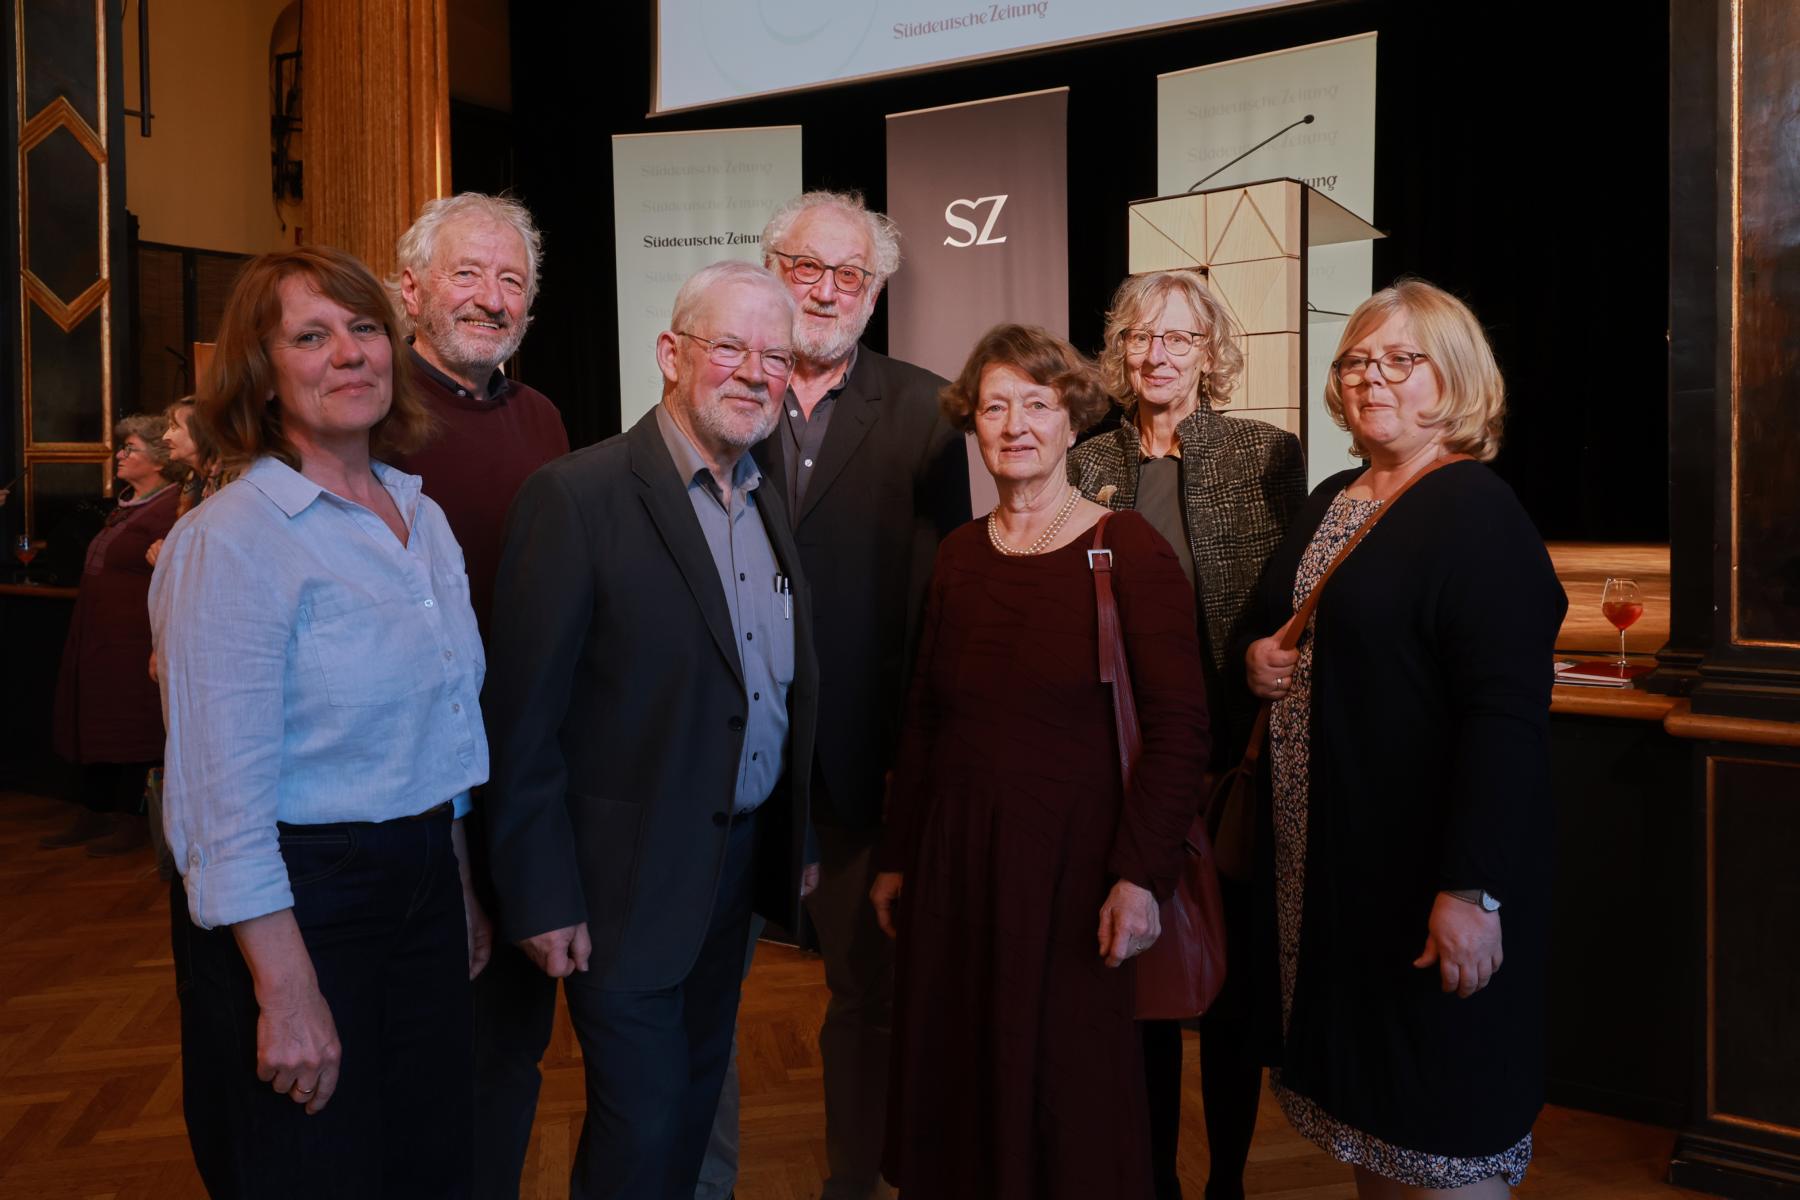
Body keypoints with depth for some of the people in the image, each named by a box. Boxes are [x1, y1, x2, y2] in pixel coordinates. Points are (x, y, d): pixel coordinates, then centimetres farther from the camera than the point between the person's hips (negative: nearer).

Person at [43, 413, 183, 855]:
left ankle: (132, 821, 10)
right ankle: (93, 815, 25)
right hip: (98, 638, 10)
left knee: (131, 730, -1)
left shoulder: (170, 507, -16)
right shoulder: (127, 505, 16)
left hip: (134, 642, -10)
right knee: (96, 724, 14)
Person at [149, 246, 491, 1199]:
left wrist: (464, 894, 16)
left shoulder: (422, 517, 7)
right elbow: (225, 791, -19)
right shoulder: (229, 539, -16)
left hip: (424, 881, 7)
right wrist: (286, 992, -19)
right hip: (295, 901, -7)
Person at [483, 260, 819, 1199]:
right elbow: (524, 719, -16)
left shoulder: (768, 499, 6)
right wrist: (541, 898, -15)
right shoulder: (577, 497, -17)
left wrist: (791, 841, 11)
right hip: (628, 876, -7)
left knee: (696, 1101, 22)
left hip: (741, 864, 7)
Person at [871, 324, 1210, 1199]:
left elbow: (1178, 728, -12)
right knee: (957, 1088, 15)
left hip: (1071, 856, -4)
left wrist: (1142, 875, -19)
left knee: (1067, 1100, 8)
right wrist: (897, 859, 11)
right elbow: (924, 721, 11)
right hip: (954, 856, 5)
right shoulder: (958, 556, 7)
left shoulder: (1129, 552, -8)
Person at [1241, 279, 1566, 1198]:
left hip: (1422, 870, -8)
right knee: (1361, 1105, 20)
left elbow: (1508, 715, -23)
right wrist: (1256, 663, 0)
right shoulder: (1329, 502, 10)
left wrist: (1474, 889, -27)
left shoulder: (1477, 513, -14)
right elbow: (1288, 636, 23)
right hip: (1321, 856, 8)